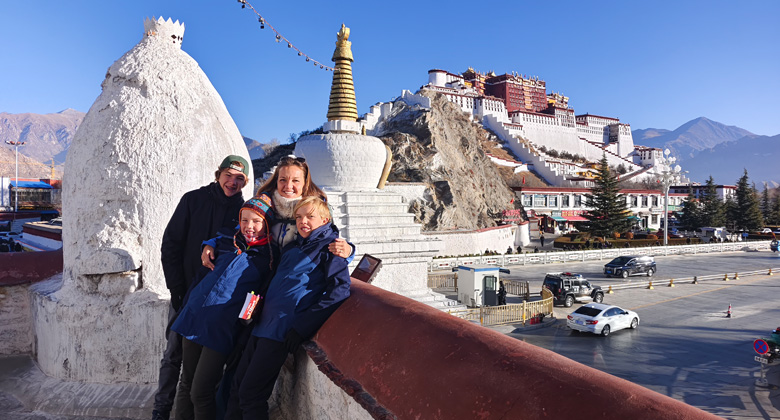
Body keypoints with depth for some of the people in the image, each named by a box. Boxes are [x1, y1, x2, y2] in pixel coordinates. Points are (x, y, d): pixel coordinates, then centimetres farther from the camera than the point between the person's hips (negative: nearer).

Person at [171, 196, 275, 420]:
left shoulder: (271, 257, -3)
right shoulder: (227, 242, 13)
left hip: (223, 329, -5)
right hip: (194, 316, 5)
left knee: (200, 393, -2)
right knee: (186, 384, 14)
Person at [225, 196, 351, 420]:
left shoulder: (329, 248, -5)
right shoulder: (292, 247, 19)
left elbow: (339, 290, -18)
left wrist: (302, 326, -21)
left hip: (283, 331, -7)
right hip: (263, 325, 8)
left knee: (250, 394, -4)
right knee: (238, 387, 12)